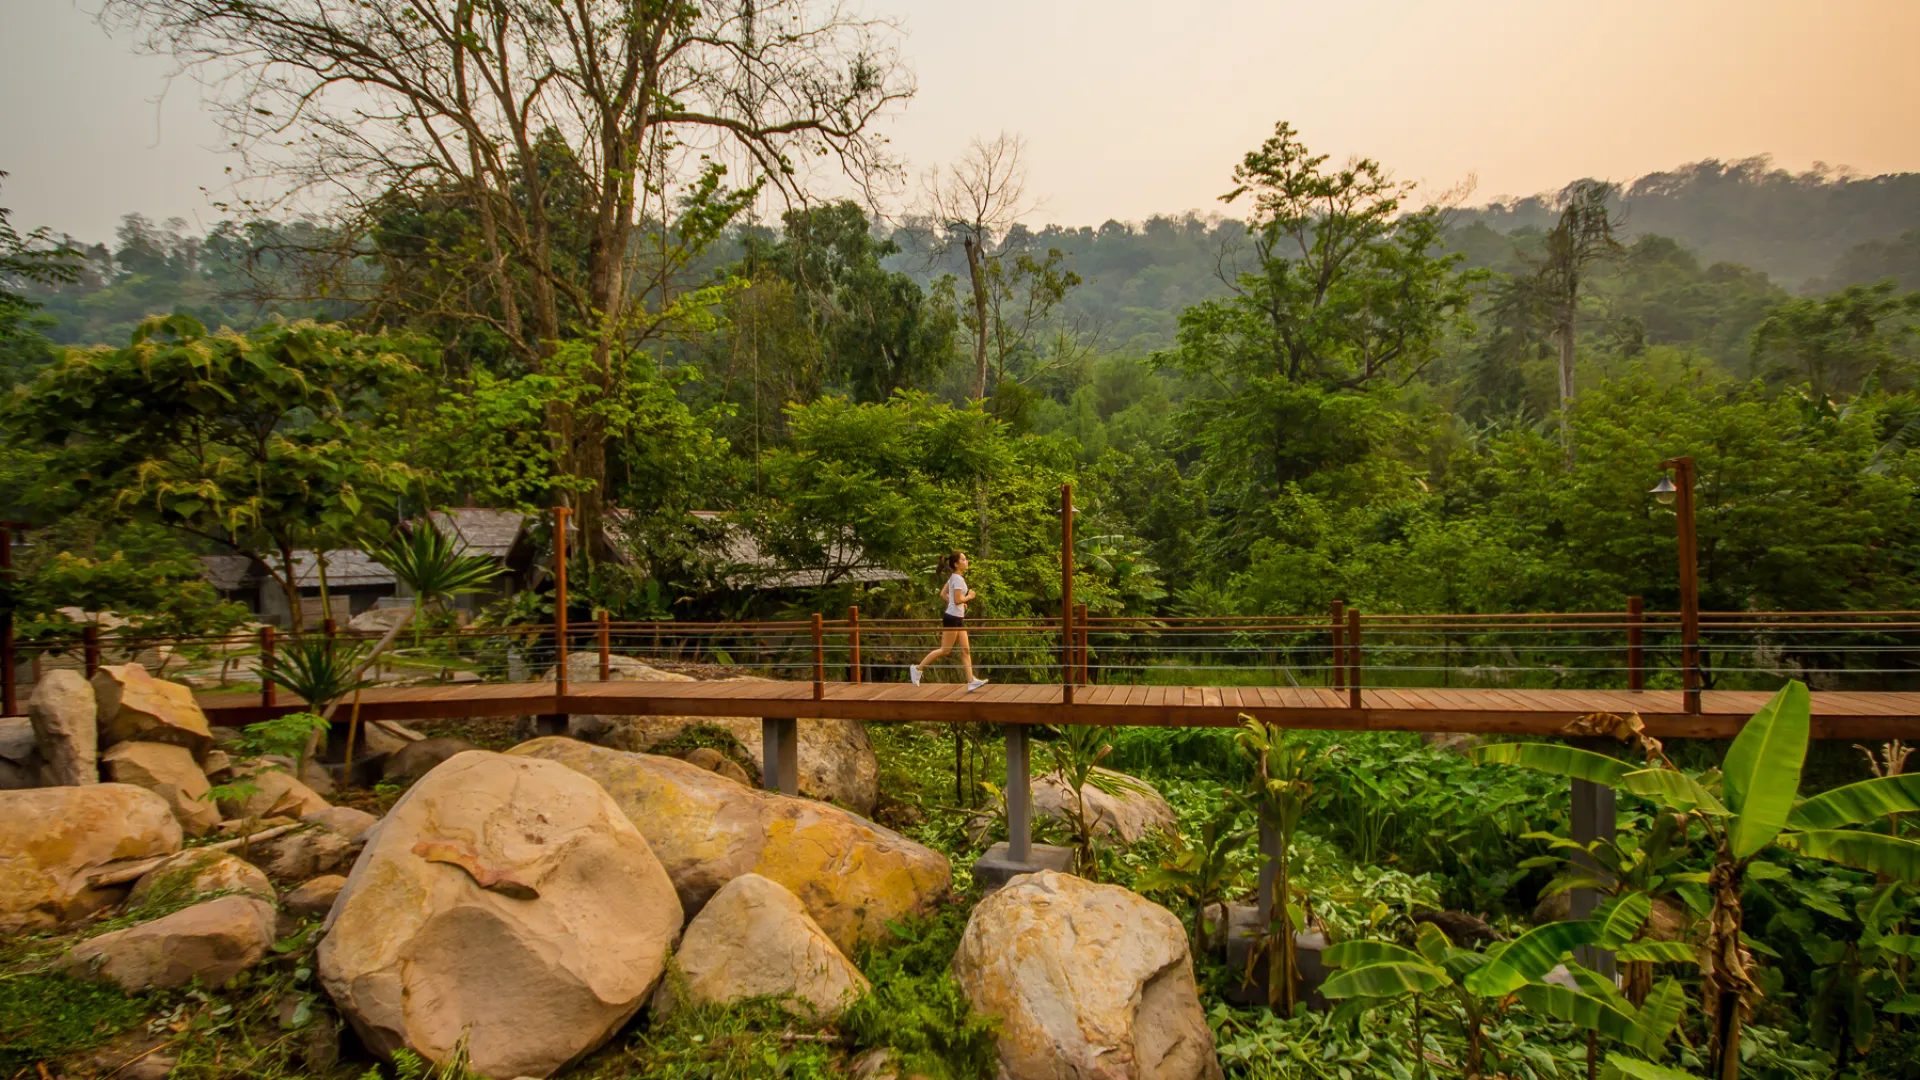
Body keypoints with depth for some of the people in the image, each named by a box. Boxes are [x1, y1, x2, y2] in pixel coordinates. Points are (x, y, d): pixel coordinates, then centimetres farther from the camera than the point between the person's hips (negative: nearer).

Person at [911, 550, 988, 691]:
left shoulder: (953, 577, 12)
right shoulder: (958, 579, -16)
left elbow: (943, 594, 17)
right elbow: (957, 600, -22)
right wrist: (969, 596, -6)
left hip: (958, 618, 10)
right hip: (952, 618, -10)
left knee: (966, 650, 5)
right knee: (945, 650, -2)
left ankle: (971, 682, 3)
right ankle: (918, 668, 8)